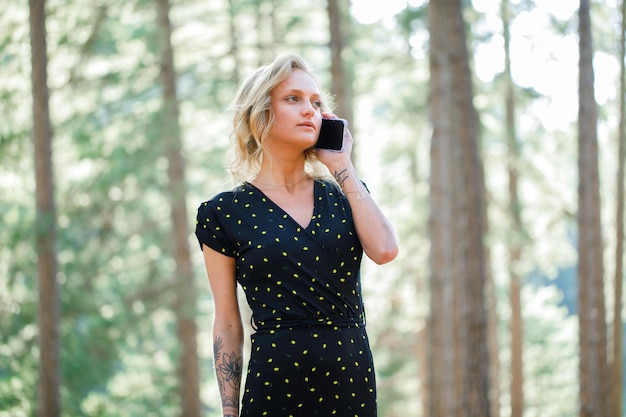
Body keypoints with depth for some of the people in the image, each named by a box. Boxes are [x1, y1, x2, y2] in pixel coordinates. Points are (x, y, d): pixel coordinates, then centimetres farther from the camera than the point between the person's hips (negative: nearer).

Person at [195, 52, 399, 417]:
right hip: (276, 382, -2)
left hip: (352, 380, 3)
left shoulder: (343, 192, 10)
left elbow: (385, 250, -10)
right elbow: (228, 326, 3)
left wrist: (343, 167, -2)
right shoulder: (225, 212, 2)